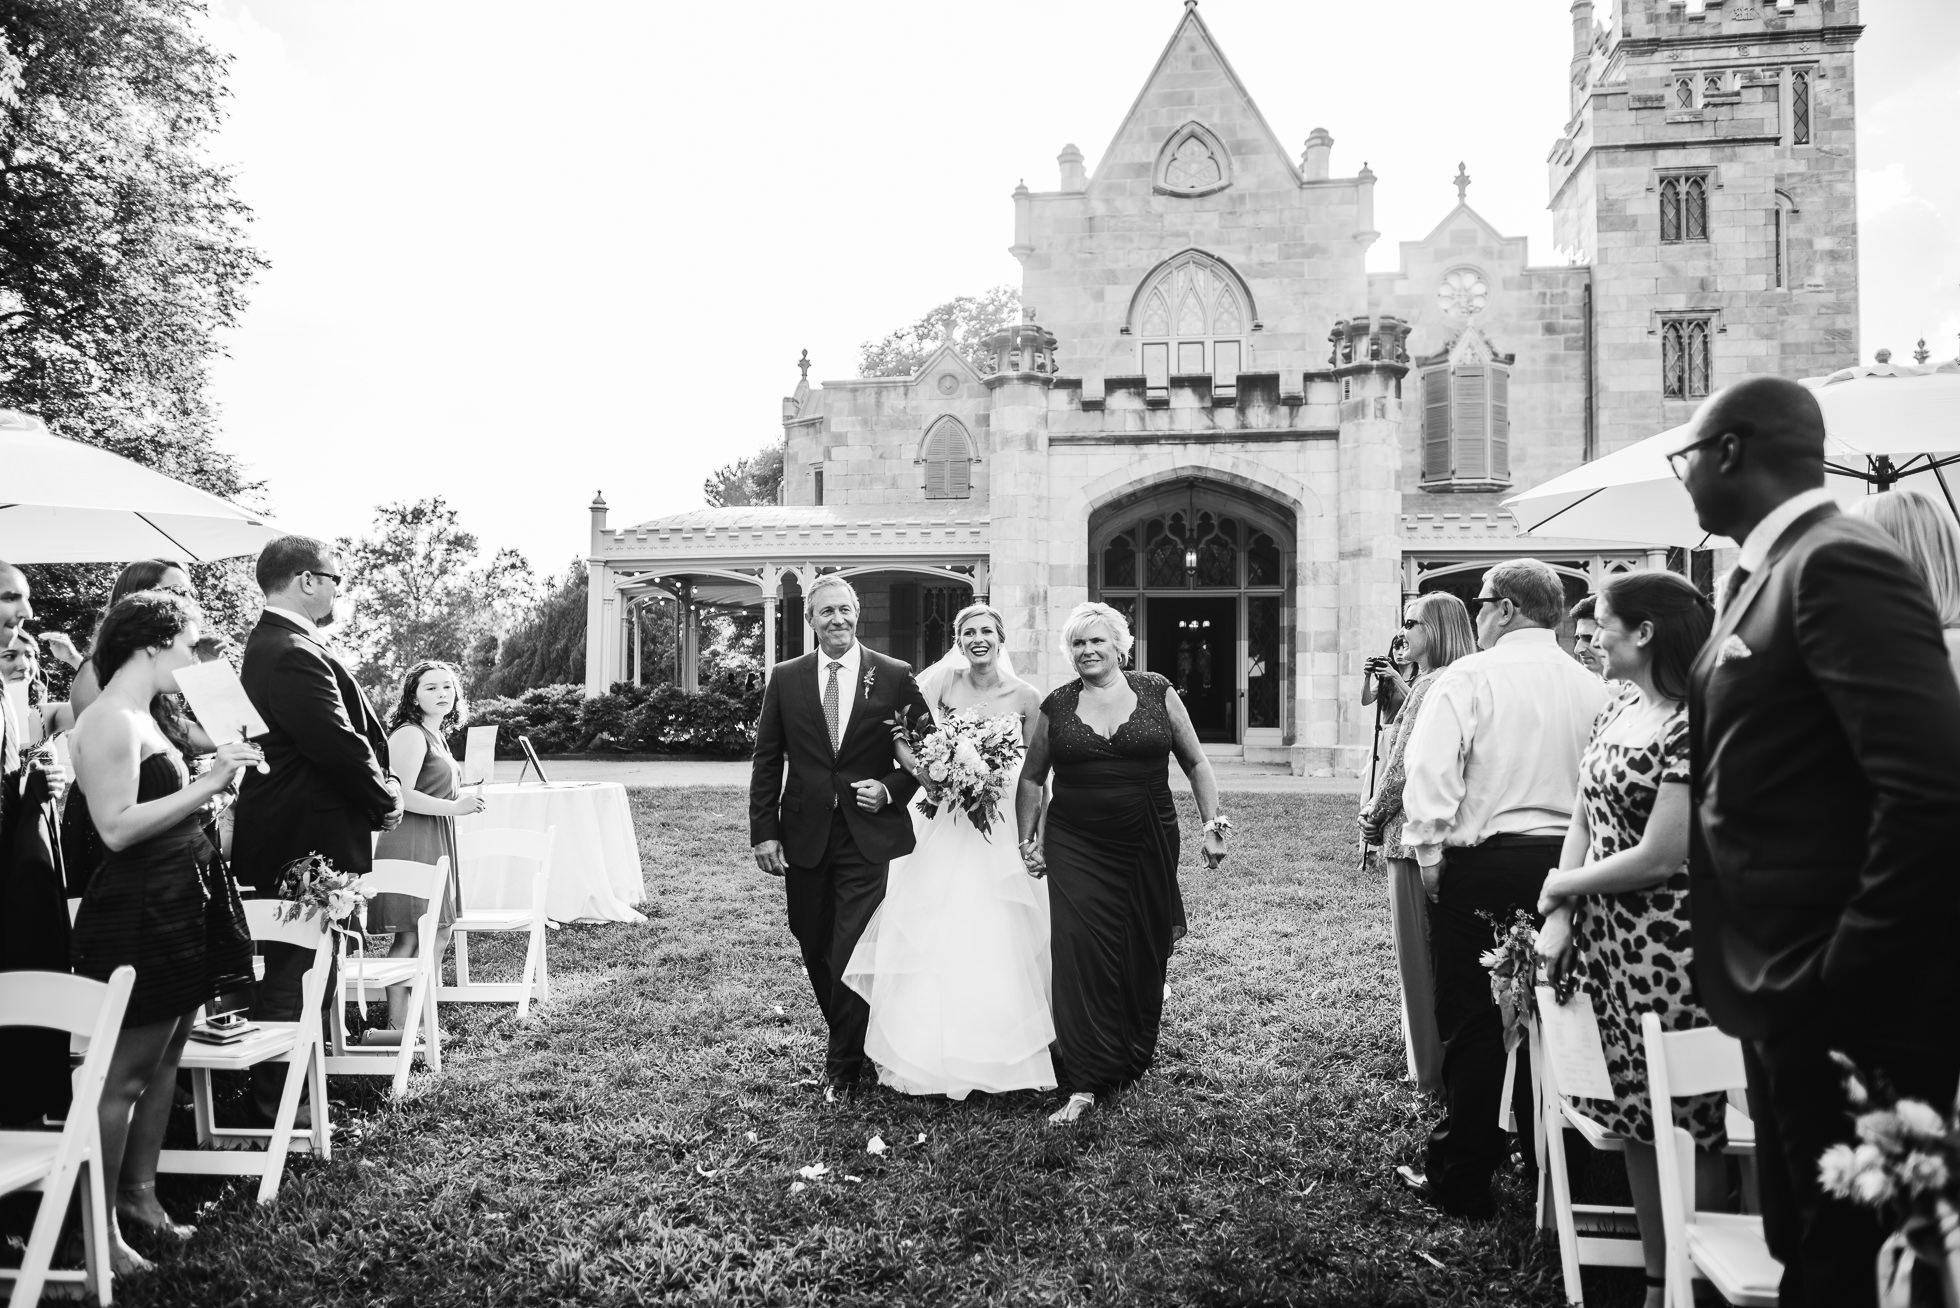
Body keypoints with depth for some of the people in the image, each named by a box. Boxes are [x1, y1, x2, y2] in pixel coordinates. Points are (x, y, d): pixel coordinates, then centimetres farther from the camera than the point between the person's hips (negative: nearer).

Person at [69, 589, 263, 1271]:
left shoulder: (148, 716, 12)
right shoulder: (109, 721, -16)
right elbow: (117, 828, -22)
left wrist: (219, 769, 6)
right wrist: (206, 784, -22)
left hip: (179, 903, 9)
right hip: (137, 912, -9)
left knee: (163, 1059, 16)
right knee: (124, 1073, 1)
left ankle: (139, 1193, 28)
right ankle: (101, 1224, 13)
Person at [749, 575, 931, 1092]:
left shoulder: (895, 677, 0)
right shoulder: (785, 678, 4)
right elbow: (767, 761, 5)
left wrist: (892, 789, -8)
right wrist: (764, 831, -1)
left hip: (870, 837, -2)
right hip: (805, 836, 3)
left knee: (853, 952, -5)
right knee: (816, 951, 12)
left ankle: (843, 1061, 13)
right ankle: (846, 1038, 33)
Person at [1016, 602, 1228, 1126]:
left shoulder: (1157, 693, 2)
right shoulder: (1056, 706, 4)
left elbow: (1195, 762, 7)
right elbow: (1031, 777, 13)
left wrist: (1212, 823, 0)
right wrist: (1026, 838, 8)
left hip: (1149, 847, 1)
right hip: (1075, 850, 0)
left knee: (1144, 956, 9)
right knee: (1081, 955, -9)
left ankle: (1135, 1058, 32)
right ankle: (1083, 1085, -5)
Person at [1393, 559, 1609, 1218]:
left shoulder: (1468, 677, -7)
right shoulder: (1593, 688, 6)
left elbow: (1430, 773, -15)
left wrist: (1430, 855, -7)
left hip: (1481, 866, -4)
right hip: (1567, 862, 5)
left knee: (1473, 1023, 4)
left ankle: (1460, 1182, 14)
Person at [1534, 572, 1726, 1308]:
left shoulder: (1693, 725, -17)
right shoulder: (1614, 712, 8)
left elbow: (1659, 858, -18)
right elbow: (1583, 818, 10)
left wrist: (1563, 884, -4)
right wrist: (1558, 917, -1)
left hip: (1666, 950, -8)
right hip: (1603, 941, 8)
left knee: (1687, 1127, 6)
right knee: (1635, 1122, 15)